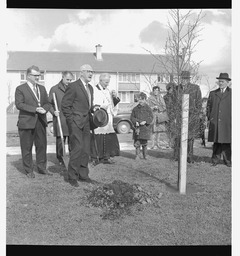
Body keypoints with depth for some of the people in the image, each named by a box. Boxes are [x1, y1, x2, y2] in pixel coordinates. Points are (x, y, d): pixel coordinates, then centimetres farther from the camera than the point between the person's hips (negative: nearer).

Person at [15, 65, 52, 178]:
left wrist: (44, 109, -9)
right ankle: (29, 170, 16)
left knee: (42, 146, 9)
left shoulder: (42, 88, 16)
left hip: (41, 122, 5)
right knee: (27, 148, 3)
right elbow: (19, 104, -13)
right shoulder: (20, 89, -2)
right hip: (26, 122, -5)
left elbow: (47, 103, 15)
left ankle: (42, 168, 22)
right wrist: (35, 109, -20)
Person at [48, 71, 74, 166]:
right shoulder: (54, 89, 4)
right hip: (60, 118, -3)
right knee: (60, 139, 2)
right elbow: (49, 103, 5)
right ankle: (60, 159, 13)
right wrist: (53, 112, -11)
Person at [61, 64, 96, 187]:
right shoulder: (73, 86, -9)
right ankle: (72, 177, 2)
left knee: (86, 150, 9)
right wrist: (71, 121, -12)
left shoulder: (90, 88, 16)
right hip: (75, 123, -8)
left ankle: (83, 175, 21)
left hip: (86, 123, 8)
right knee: (77, 148, -9)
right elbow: (65, 105, -10)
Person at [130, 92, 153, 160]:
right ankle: (137, 155, 10)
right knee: (137, 142, -2)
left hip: (145, 127, -1)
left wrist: (145, 121, -15)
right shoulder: (135, 109, 8)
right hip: (137, 128, 2)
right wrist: (135, 122, -10)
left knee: (144, 143, 3)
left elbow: (151, 117, 0)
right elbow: (131, 117, 8)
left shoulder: (148, 108, 3)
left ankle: (145, 155, 20)